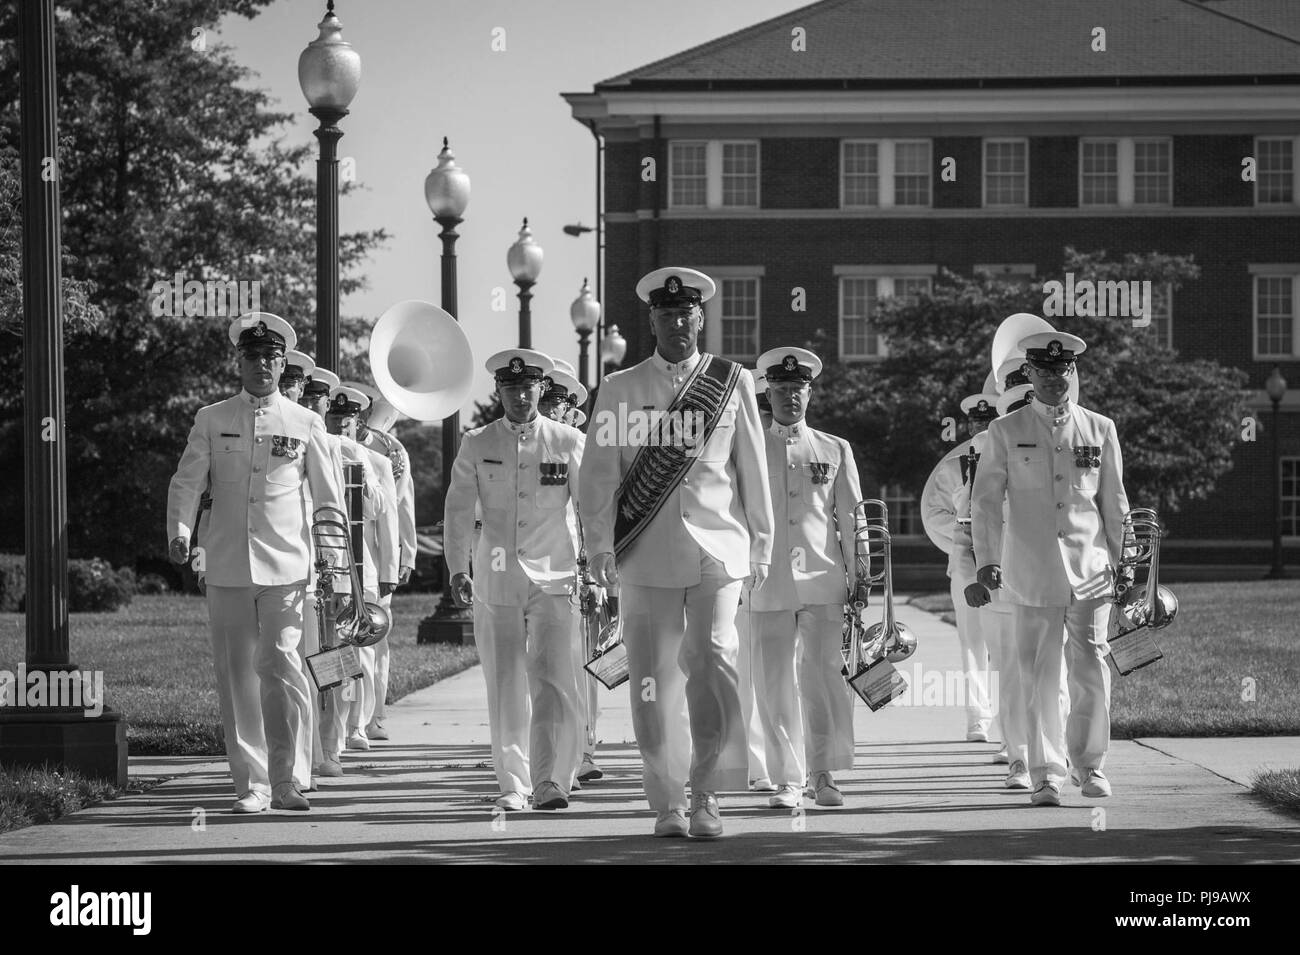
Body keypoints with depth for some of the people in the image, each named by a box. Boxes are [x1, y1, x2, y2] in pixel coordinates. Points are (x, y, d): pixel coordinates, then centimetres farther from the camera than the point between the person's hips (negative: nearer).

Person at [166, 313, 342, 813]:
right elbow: (186, 481, 5)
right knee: (236, 675, 2)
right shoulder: (212, 420, 9)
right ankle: (252, 784, 8)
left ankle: (287, 779, -9)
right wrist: (179, 531, -13)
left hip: (286, 565, -1)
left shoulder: (305, 424, 7)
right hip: (227, 566, 1)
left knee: (281, 666, -13)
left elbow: (328, 497, 12)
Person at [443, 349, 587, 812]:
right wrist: (457, 569, -4)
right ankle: (513, 784, 15)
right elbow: (458, 510, 6)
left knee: (553, 680, -12)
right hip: (496, 581, 1)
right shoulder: (476, 445, 7)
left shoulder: (569, 442, 4)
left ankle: (549, 781, -14)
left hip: (555, 578, -1)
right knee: (506, 688, 5)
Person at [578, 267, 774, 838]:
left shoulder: (733, 383, 10)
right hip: (647, 554, 1)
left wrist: (761, 544, 13)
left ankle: (707, 796, -6)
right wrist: (599, 544, -4)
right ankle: (668, 803, 8)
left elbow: (753, 468, 14)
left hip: (716, 549, 0)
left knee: (711, 663, -13)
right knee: (654, 678, 0)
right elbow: (599, 470, 6)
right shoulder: (620, 389, 9)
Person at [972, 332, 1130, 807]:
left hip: (1090, 570, 1)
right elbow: (985, 499, 4)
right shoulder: (1005, 431, 5)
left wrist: (1121, 563, 13)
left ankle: (1089, 764, 13)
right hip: (1031, 573, -1)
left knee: (1092, 672, -3)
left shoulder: (1100, 429, 10)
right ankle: (1046, 774, 5)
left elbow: (1114, 502, 15)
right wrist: (986, 559, -5)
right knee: (1040, 678, -1)